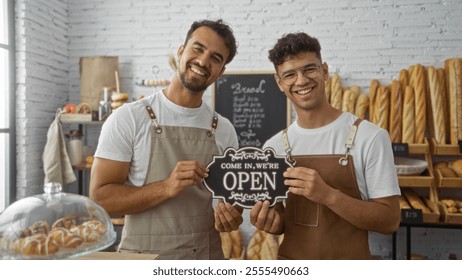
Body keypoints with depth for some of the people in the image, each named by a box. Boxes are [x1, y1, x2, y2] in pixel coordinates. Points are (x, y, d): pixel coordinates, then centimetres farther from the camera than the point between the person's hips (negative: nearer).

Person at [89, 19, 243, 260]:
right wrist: (167, 188, -26)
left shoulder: (224, 130, -1)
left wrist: (229, 216, -13)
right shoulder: (128, 118, -12)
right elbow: (100, 198, -13)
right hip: (143, 253, -3)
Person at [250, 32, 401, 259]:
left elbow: (390, 221, -14)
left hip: (349, 263, -3)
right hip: (289, 258, 3)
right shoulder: (273, 147, -4)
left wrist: (328, 195, -28)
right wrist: (272, 223, -16)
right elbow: (281, 221, 6)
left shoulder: (370, 137, -15)